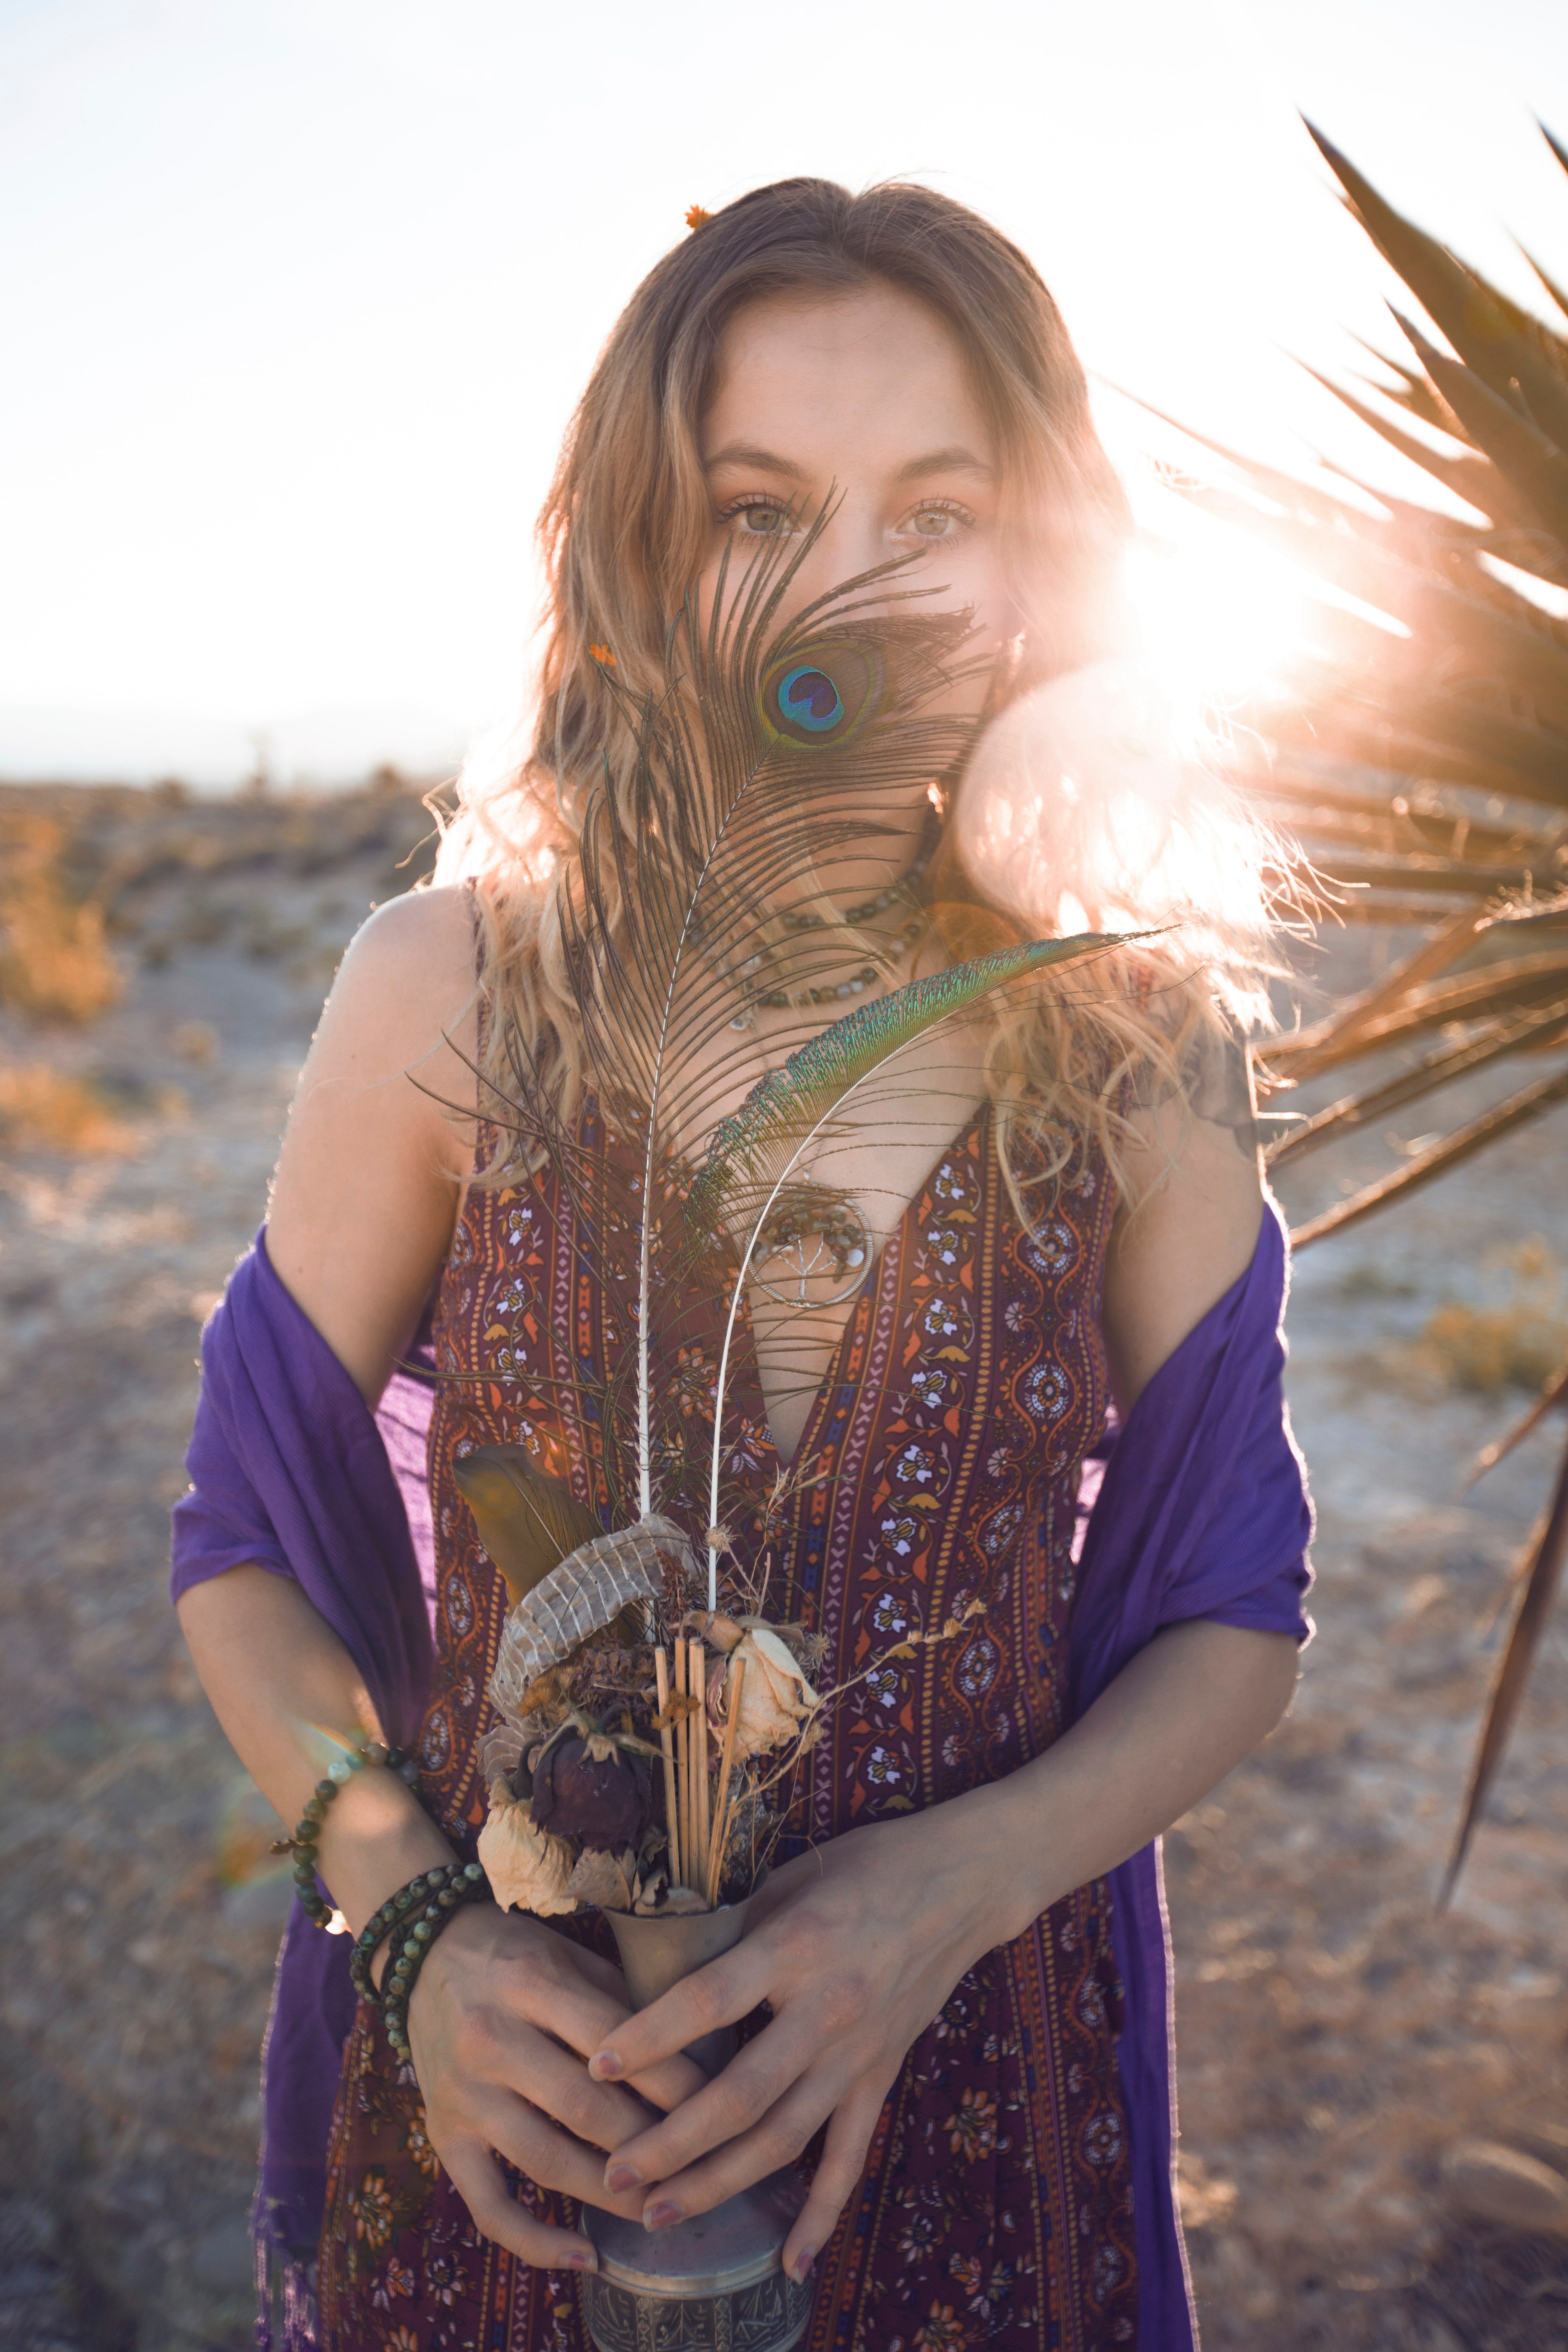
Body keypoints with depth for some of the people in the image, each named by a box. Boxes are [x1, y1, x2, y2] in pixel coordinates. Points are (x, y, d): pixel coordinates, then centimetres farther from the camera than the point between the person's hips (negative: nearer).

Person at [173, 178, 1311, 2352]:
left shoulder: (1139, 1034, -10)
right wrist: (412, 1917, -16)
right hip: (498, 2083, 0)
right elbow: (249, 1546, -2)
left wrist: (952, 1887, -17)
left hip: (967, 2090, 1)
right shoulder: (446, 990, -12)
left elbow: (1233, 1615, -2)